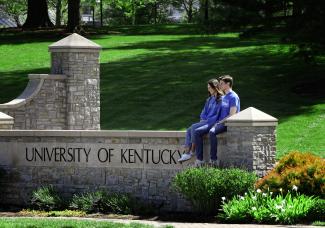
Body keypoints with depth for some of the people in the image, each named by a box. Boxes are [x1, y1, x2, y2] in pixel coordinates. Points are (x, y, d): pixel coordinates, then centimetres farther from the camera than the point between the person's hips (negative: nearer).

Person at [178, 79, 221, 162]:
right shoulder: (210, 99, 20)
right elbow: (204, 112, 24)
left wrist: (208, 120, -17)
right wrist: (202, 119, 4)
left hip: (213, 122, -9)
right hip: (205, 121, 9)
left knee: (194, 127, -25)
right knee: (189, 130, -11)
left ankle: (192, 152, -16)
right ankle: (186, 153, -19)